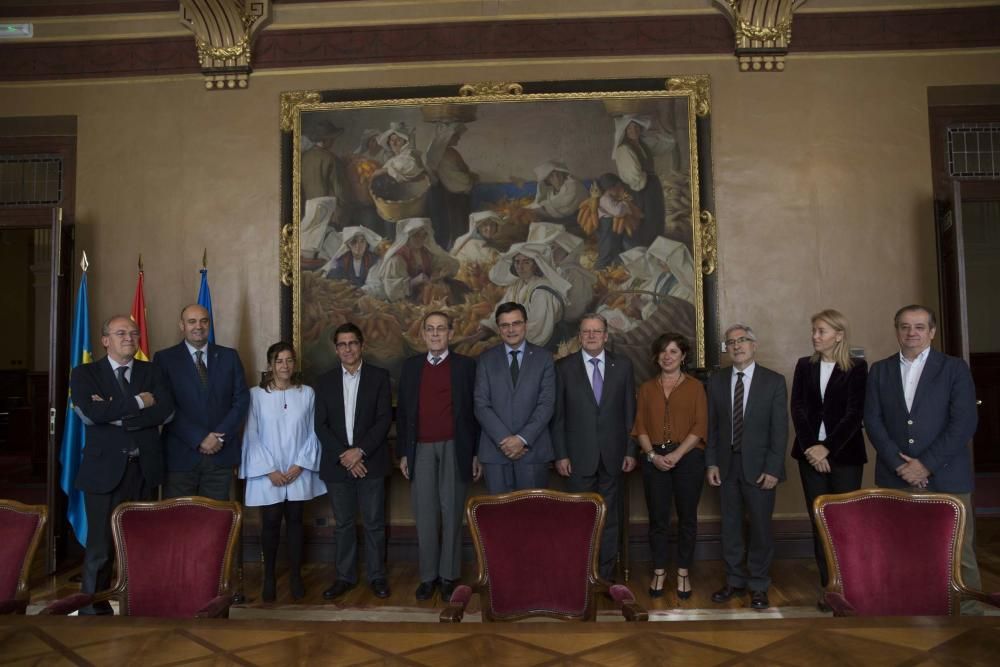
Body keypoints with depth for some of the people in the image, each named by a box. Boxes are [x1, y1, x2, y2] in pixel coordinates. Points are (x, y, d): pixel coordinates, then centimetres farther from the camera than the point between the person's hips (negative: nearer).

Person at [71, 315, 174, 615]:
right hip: (105, 468, -2)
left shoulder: (151, 372, 11)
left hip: (144, 468, 2)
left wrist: (115, 413, -11)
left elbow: (165, 411, -6)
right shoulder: (85, 373, 4)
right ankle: (93, 609, 13)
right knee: (100, 545, -1)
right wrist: (138, 403, -10)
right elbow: (93, 412, -15)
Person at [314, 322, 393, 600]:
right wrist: (343, 455, -10)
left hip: (370, 462, -2)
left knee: (374, 523, 4)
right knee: (343, 523, 10)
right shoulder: (325, 381, 7)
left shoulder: (379, 376, 1)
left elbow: (384, 419, -6)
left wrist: (360, 451, -14)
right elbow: (320, 425, 2)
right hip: (337, 463, 2)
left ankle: (376, 576, 17)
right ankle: (345, 576, 22)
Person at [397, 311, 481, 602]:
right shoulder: (411, 366, 11)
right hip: (421, 450, 2)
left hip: (454, 448, -2)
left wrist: (476, 453, -1)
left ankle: (449, 576, 12)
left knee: (452, 513, 3)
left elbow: (475, 410, 3)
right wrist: (404, 452, 8)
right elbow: (402, 411, 12)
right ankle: (428, 575, 14)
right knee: (425, 515, 4)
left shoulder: (466, 365, 3)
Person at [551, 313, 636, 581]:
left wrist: (630, 451, 1)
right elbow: (558, 415, 0)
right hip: (579, 457, -1)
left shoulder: (623, 366, 6)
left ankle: (606, 574, 21)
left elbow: (630, 412, 6)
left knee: (610, 518, 9)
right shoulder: (564, 367, 1)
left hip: (613, 456, 2)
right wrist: (560, 454, -5)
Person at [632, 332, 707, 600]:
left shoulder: (695, 386, 5)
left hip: (688, 457, -1)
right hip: (654, 459, 2)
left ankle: (683, 573, 17)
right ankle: (659, 572, 16)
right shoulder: (647, 388, 12)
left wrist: (677, 454, -13)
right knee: (657, 518, 4)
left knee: (687, 518, 5)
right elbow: (641, 427, 7)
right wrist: (652, 454, -9)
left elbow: (700, 427, -3)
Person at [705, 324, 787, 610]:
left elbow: (780, 428, -5)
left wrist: (773, 468, -11)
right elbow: (712, 425, 7)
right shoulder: (716, 381, 5)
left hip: (758, 467, -2)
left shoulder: (774, 381, -3)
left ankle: (758, 585, 21)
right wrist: (711, 462, 0)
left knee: (761, 527, 6)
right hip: (726, 465, 3)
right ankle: (735, 580, 26)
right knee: (730, 527, 11)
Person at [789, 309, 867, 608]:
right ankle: (827, 585, 12)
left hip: (844, 453, -3)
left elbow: (854, 413, -7)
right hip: (811, 453, 3)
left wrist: (827, 448, -14)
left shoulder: (857, 367, -1)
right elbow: (798, 408, 2)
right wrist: (810, 447, -9)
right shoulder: (804, 366, 8)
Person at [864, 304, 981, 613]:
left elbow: (964, 422, -5)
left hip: (946, 476, -2)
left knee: (959, 554, 1)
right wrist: (899, 463, -7)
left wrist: (926, 464, -11)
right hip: (895, 477, 2)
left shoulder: (955, 368, 4)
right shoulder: (879, 370, 11)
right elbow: (872, 420, 4)